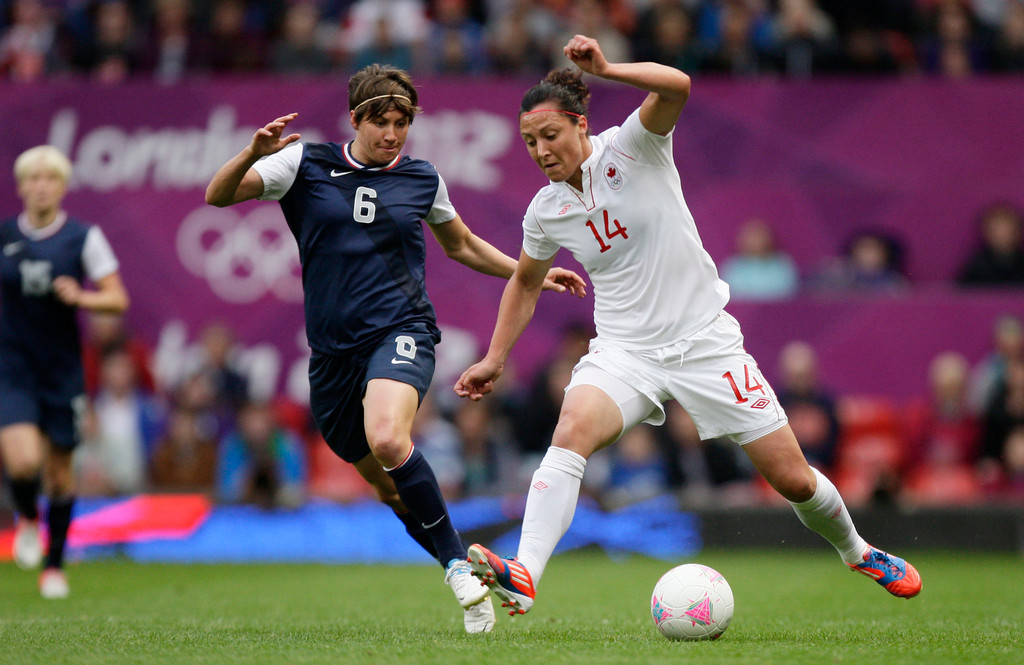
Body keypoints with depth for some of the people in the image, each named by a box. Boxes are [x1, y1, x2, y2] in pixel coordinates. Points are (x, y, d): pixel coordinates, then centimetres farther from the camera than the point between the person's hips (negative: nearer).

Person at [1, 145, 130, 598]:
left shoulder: (84, 237, -3)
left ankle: (54, 564, 25)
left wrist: (79, 297, -20)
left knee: (59, 472, 7)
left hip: (63, 371, 0)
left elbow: (118, 299, -4)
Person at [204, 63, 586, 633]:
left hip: (401, 331, -2)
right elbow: (218, 196, -4)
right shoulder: (307, 165, 3)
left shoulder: (423, 180, 8)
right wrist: (254, 153, -23)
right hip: (334, 347, 2)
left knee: (388, 440, -32)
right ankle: (467, 566, 27)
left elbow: (462, 245, 25)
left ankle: (457, 560, -18)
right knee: (388, 486, 7)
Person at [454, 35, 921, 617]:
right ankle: (524, 575, -43)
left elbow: (676, 86, -31)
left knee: (794, 480, 1)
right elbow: (525, 284, 21)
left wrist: (607, 69, -45)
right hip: (624, 354, 2)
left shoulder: (630, 147, -10)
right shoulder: (545, 212, 2)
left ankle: (858, 551, 32)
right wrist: (495, 359, 16)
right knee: (571, 433, -30)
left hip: (706, 343, -2)